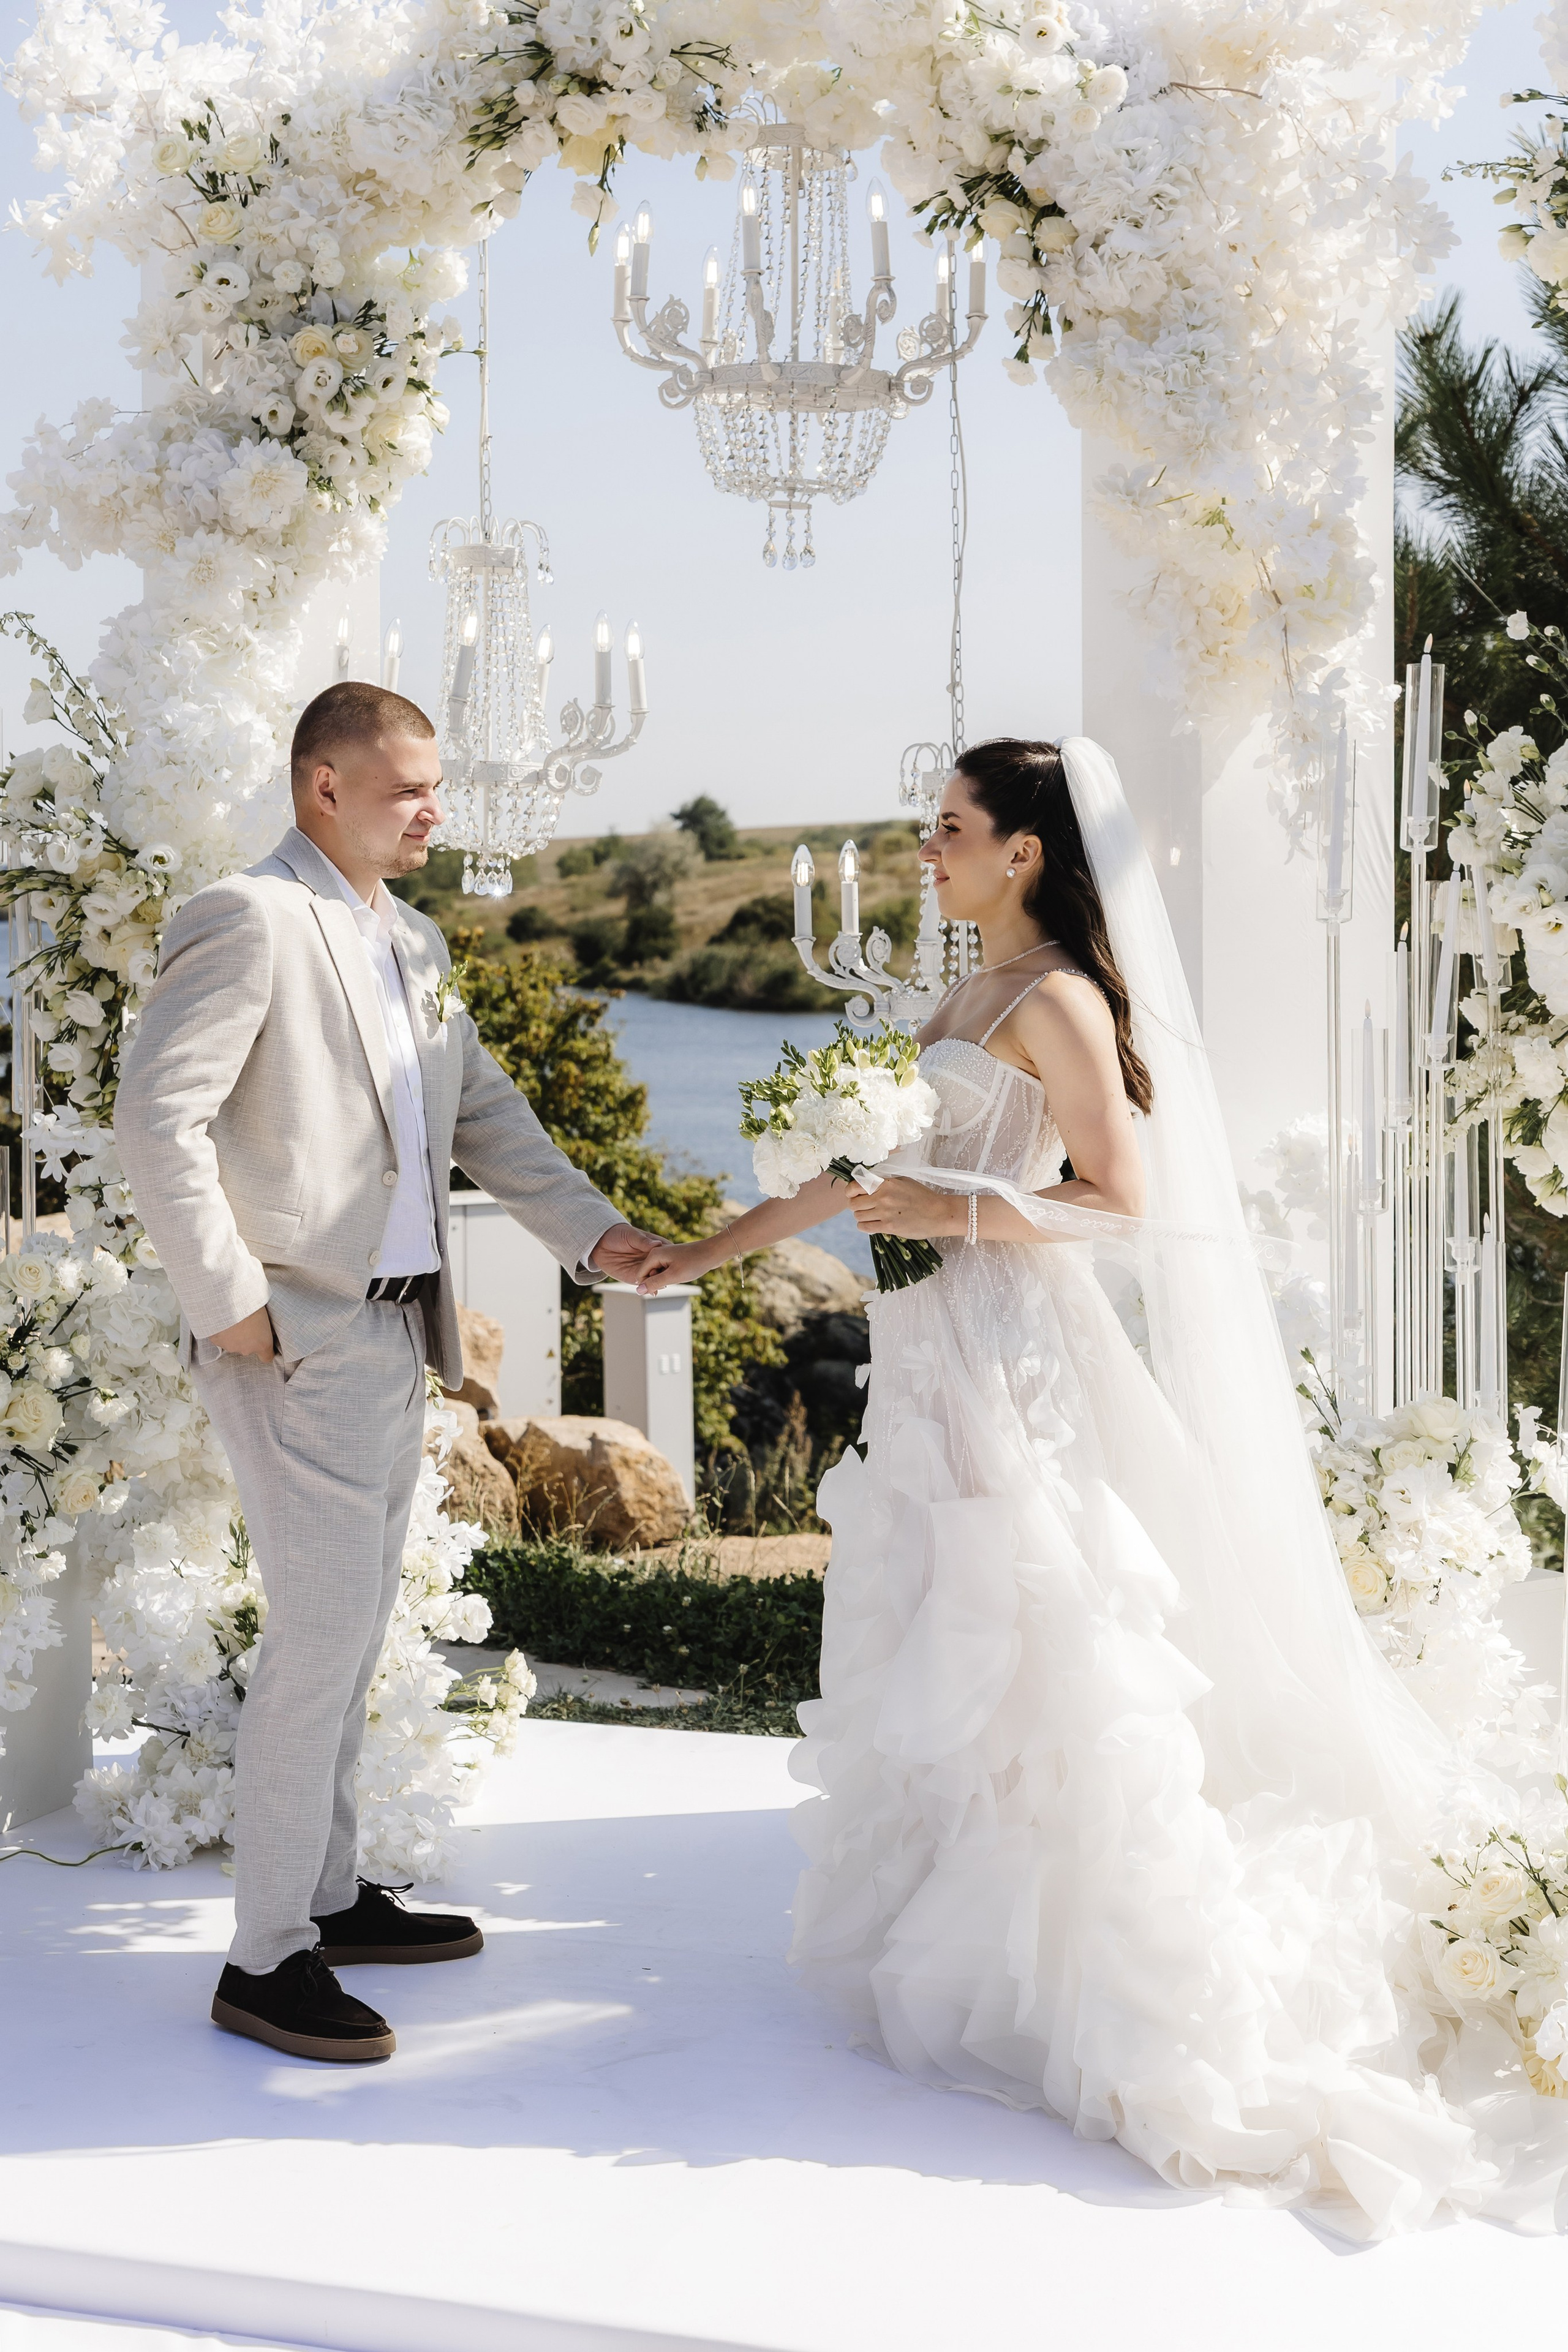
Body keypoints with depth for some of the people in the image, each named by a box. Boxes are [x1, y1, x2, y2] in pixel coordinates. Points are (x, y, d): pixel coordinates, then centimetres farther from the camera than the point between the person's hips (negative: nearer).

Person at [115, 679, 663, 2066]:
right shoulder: (249, 921, -12)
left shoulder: (414, 946, 15)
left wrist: (591, 1230, 5)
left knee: (355, 1630, 16)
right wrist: (230, 1303, -19)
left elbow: (485, 1115, 18)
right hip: (301, 1342, -9)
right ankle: (266, 1959, 3)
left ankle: (330, 1895, 29)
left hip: (396, 1332, 9)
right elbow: (156, 1119, -19)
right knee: (320, 1637, -7)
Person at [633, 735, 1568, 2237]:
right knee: (931, 1652, 14)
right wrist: (706, 1251, 19)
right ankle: (947, 1938, 25)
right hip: (934, 1357, 9)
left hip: (1010, 1357, -9)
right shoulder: (968, 1000, 14)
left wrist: (947, 1209, -20)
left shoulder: (1057, 1001, -13)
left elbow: (1119, 1199, -16)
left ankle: (1053, 1975, 6)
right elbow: (866, 1165, 19)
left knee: (1014, 1659, -3)